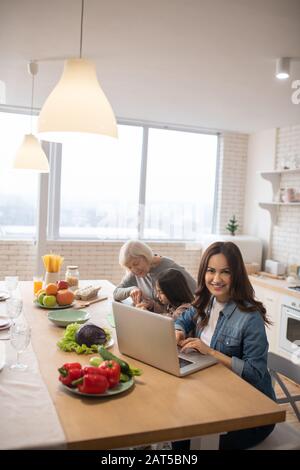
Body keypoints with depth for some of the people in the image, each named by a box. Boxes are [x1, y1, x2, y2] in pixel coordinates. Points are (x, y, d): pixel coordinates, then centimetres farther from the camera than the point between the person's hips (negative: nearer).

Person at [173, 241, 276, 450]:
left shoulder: (250, 317, -24)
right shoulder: (205, 302, -2)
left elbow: (256, 373, -22)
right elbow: (183, 320, 17)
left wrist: (211, 352, -27)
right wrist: (177, 332, -6)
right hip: (214, 394, 6)